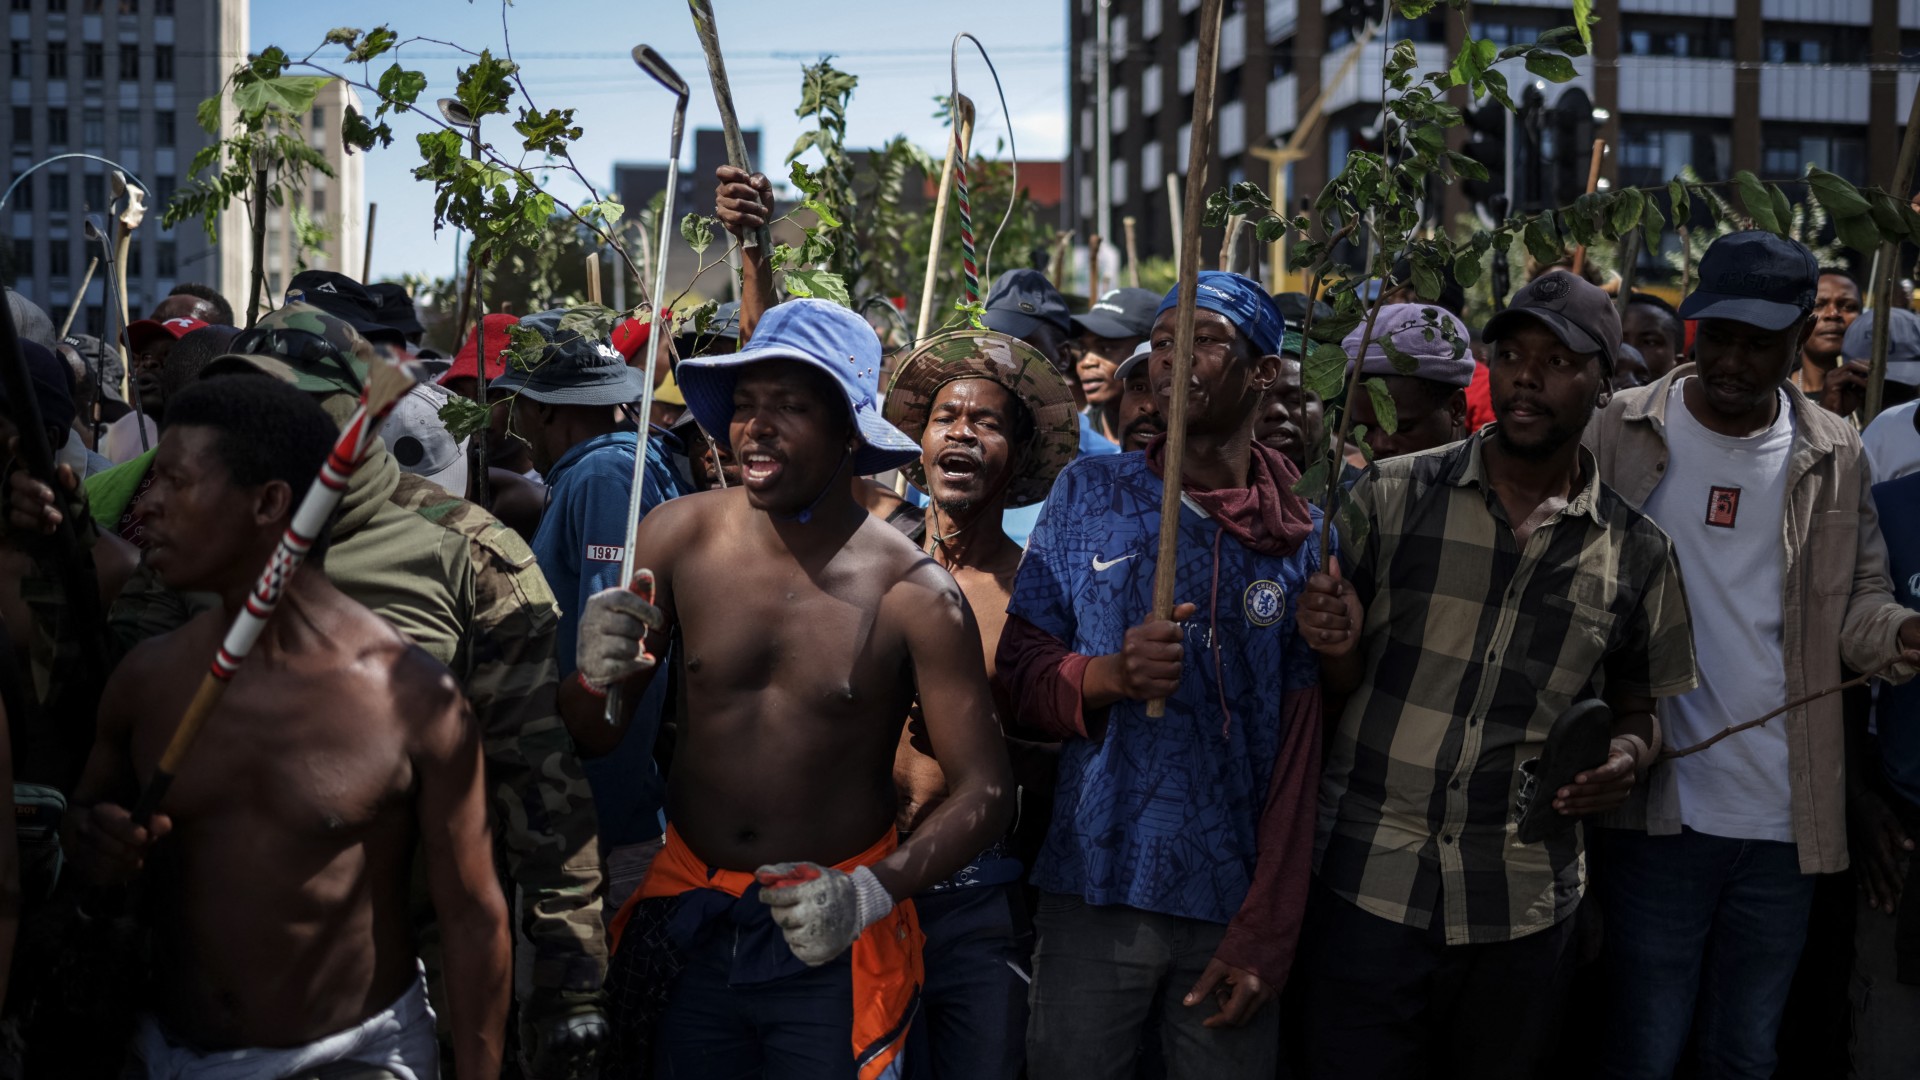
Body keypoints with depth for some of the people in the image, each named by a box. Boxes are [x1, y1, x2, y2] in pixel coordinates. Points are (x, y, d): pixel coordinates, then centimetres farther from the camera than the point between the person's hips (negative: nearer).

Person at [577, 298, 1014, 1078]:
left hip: (830, 944, -2)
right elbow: (589, 738, -1)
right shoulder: (678, 537, -7)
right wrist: (600, 674, -23)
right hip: (688, 926, 2)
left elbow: (985, 791, -9)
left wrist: (868, 895, -21)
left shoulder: (913, 595, -13)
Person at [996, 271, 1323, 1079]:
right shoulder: (1088, 494, 3)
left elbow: (1301, 752, -2)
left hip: (1235, 904, 0)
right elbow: (1017, 670, 2)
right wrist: (1110, 676, -18)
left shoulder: (1305, 535, 0)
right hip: (1093, 891, 1)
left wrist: (1265, 934, -8)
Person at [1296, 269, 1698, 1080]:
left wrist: (1628, 754, -8)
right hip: (1370, 888, -1)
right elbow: (1345, 682, 5)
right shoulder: (1394, 495, -1)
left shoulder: (1636, 552, 3)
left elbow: (1640, 702, 14)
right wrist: (1337, 644, -17)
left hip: (1523, 910, 2)